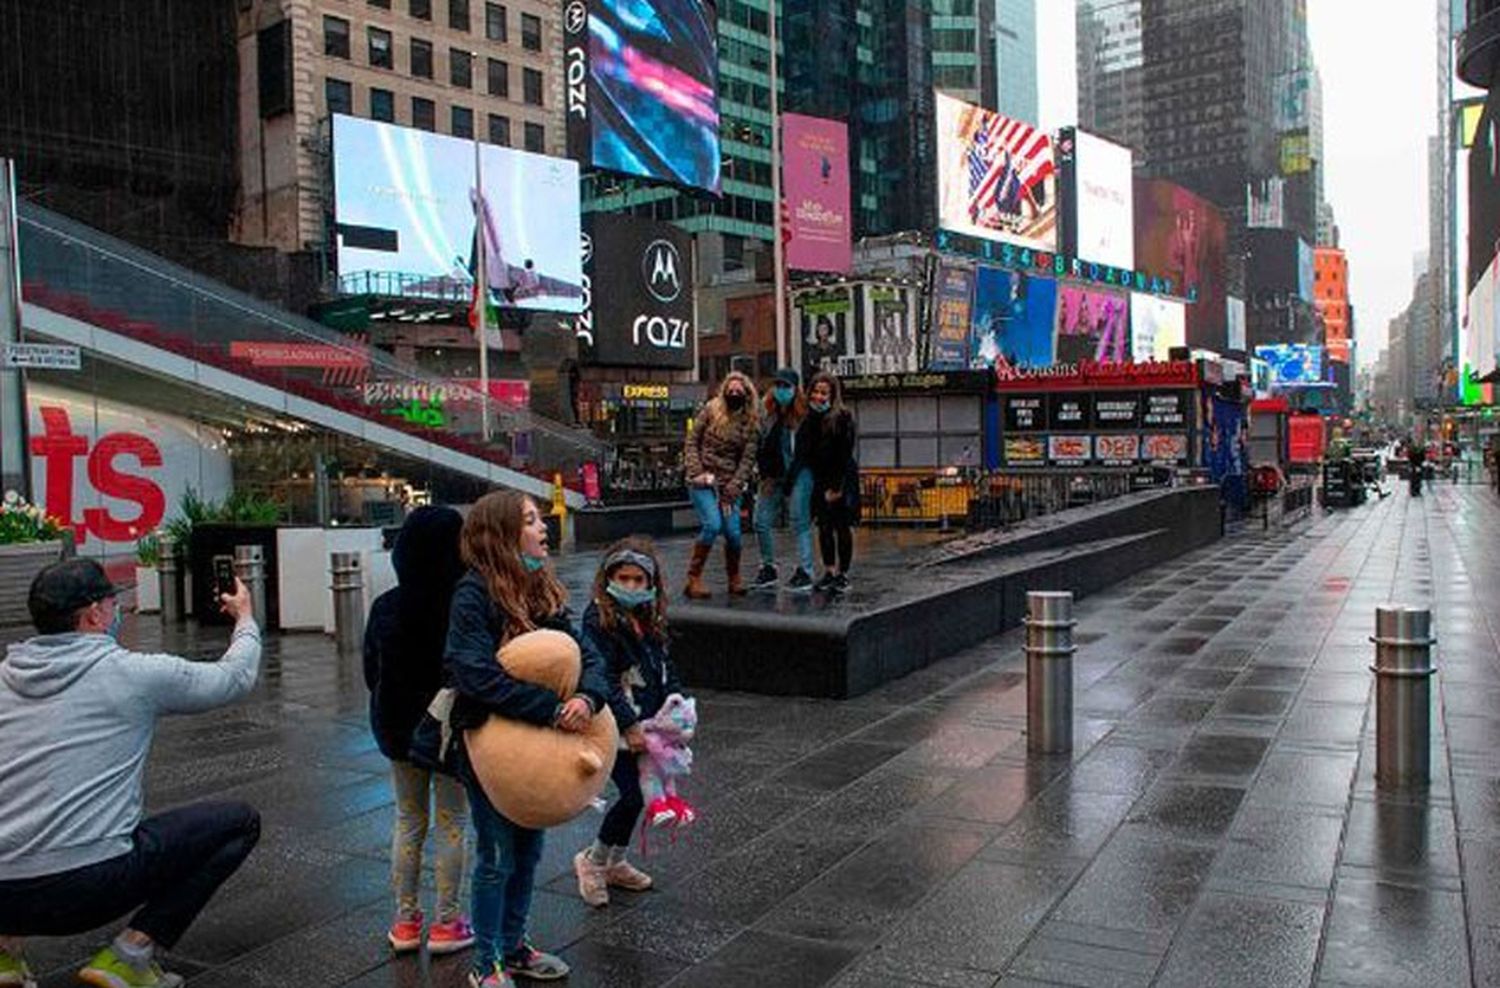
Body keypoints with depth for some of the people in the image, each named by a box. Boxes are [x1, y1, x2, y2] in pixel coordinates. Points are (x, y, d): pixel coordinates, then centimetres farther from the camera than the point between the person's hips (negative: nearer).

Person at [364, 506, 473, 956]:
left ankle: (405, 920, 24)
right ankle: (446, 923, 16)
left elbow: (372, 673, 2)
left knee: (408, 822, 17)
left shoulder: (385, 607, -7)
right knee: (451, 822, 9)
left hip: (400, 726, 4)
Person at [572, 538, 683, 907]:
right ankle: (593, 860, 13)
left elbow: (664, 667, 17)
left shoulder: (649, 618, 10)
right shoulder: (599, 619, -14)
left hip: (643, 724, 8)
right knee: (633, 794, -10)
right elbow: (602, 678, -19)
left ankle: (615, 863, 33)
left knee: (637, 793, 14)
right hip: (615, 727, -8)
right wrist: (628, 725, -20)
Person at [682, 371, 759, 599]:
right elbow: (692, 443, 2)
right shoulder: (711, 410, 0)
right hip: (703, 480, -2)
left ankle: (734, 579, 19)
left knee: (733, 532, -7)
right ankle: (693, 578, -7)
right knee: (712, 525, -20)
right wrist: (696, 472, -10)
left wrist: (732, 490, -8)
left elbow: (747, 459, 0)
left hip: (729, 484, 2)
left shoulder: (750, 422, 4)